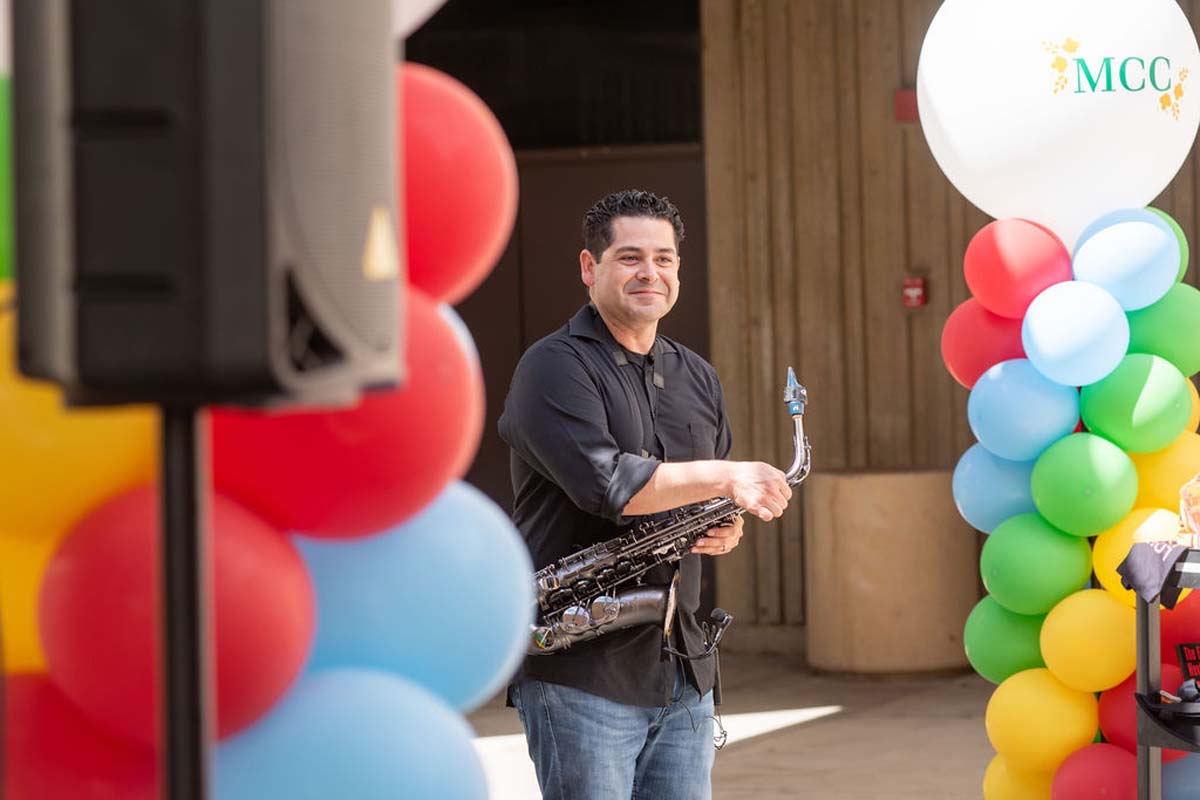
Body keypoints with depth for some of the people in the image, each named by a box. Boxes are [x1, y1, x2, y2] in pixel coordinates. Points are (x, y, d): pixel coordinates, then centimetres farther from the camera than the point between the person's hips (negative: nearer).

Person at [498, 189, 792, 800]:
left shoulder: (697, 378, 17)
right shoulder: (555, 367, -7)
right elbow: (606, 484, -22)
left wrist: (727, 529, 0)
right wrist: (726, 478, -17)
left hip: (683, 674, 7)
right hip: (579, 674, -7)